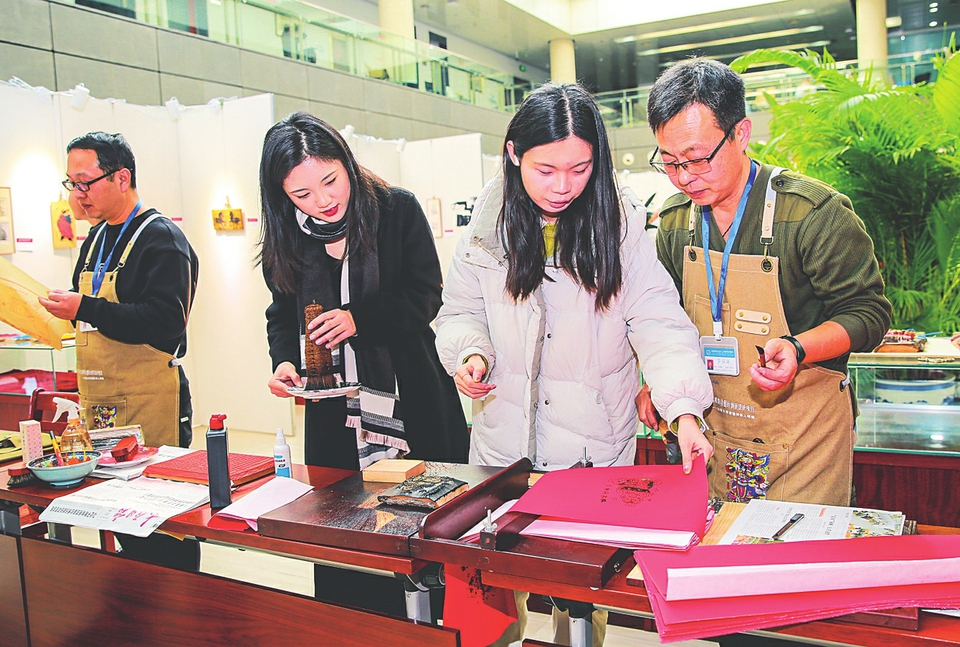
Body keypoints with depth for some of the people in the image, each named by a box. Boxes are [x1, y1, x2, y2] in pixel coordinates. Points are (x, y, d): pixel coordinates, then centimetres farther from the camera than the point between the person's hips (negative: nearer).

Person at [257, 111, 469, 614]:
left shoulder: (399, 209, -5)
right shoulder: (288, 237, 5)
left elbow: (424, 297, -7)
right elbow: (282, 315, 14)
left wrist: (359, 319, -20)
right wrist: (284, 361, -5)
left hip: (413, 407, -2)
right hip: (335, 419, 3)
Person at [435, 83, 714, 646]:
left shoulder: (621, 222, -7)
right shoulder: (491, 219, -1)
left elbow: (658, 321, -12)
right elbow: (461, 308, 7)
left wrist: (684, 410, -25)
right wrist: (470, 353, -15)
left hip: (596, 441, -2)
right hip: (505, 437, 2)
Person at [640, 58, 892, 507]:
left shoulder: (816, 212, -16)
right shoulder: (674, 220, 0)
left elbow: (867, 311, -10)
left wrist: (796, 349, -28)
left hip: (803, 432, -4)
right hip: (716, 430, 5)